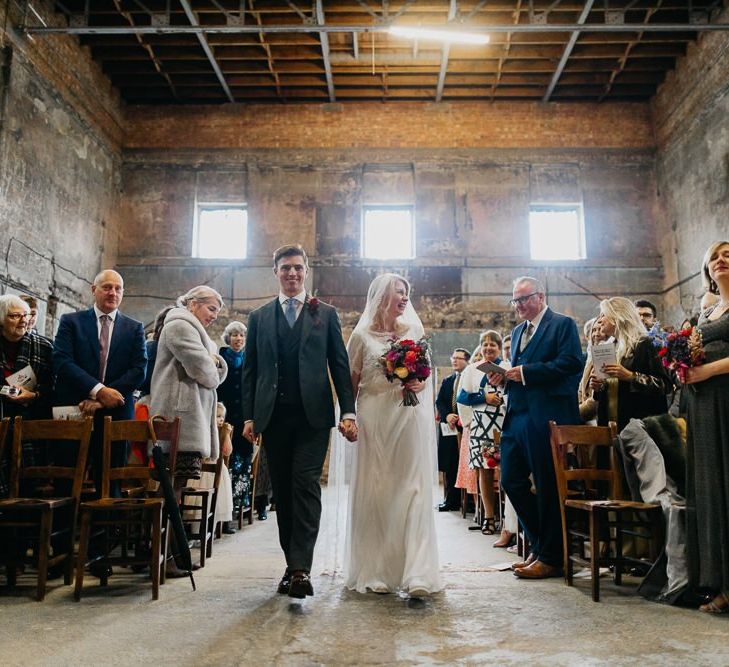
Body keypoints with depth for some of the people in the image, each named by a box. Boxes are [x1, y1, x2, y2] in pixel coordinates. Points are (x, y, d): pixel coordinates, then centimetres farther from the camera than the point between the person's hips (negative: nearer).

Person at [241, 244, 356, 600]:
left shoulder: (325, 314, 9)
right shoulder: (259, 317, 13)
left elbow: (340, 366, 6)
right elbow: (250, 370, 11)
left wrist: (348, 412, -3)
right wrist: (249, 416, 3)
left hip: (313, 414, -2)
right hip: (274, 416, 3)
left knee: (306, 486, -11)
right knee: (283, 491, 7)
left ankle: (301, 569, -11)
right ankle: (293, 564, 18)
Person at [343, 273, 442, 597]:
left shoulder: (415, 331, 13)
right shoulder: (362, 336, 5)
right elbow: (351, 382, 7)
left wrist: (421, 384, -3)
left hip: (410, 418, 2)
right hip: (375, 419, -1)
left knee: (413, 491, -4)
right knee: (375, 492, 1)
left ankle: (417, 574, -3)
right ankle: (375, 572, 11)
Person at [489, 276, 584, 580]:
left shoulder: (563, 324, -2)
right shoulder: (517, 331, 22)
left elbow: (572, 362, -16)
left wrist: (526, 372, -17)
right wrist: (503, 377, 3)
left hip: (547, 417, -8)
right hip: (517, 416, 8)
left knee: (548, 487, 0)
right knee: (511, 481, 7)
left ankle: (551, 557, 13)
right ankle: (540, 544, 23)